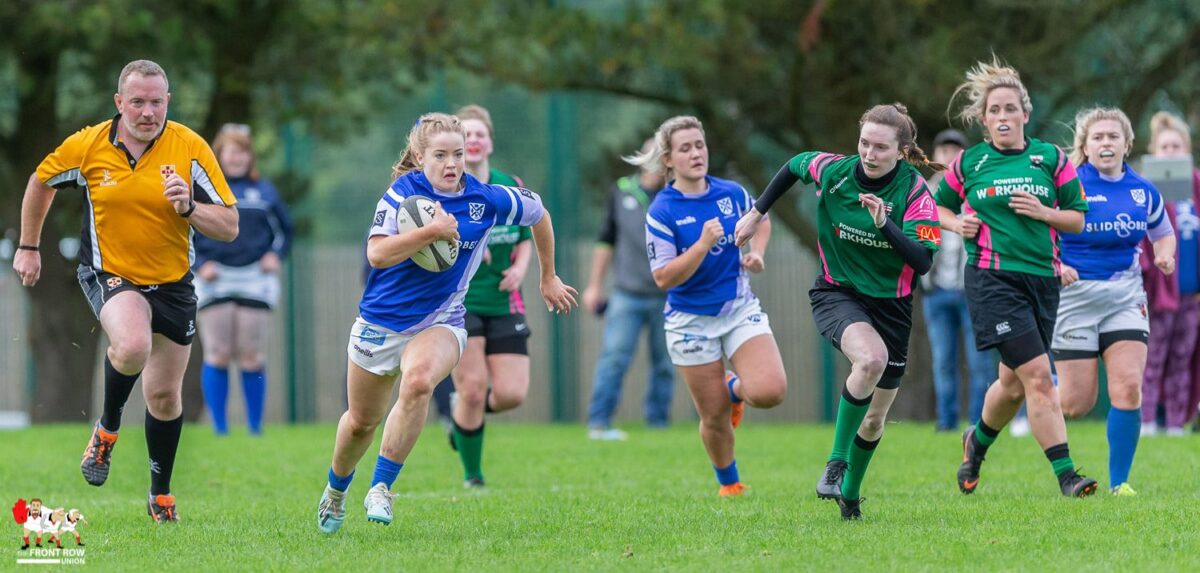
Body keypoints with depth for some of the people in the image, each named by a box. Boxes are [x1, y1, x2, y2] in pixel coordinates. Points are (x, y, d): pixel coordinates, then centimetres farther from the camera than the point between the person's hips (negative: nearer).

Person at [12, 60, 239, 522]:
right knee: (133, 346, -33)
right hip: (109, 274, -2)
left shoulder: (191, 148, -12)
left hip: (172, 284, 2)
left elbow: (229, 226, -11)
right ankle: (108, 428, -4)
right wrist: (28, 248, 16)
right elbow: (41, 181, 11)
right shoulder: (88, 146, -10)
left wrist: (188, 207, -30)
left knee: (165, 396, 10)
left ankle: (161, 494, 31)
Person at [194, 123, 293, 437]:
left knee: (252, 358, -1)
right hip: (214, 282, -2)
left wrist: (276, 254, 4)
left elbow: (284, 228, 23)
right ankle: (219, 428, -2)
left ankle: (255, 428, 5)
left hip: (255, 281, 2)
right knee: (218, 356, -6)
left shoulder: (264, 191, 14)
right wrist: (199, 265, -7)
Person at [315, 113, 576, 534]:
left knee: (418, 381, -34)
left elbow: (538, 213, 13)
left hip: (440, 324, 0)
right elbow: (377, 254, -27)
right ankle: (336, 489, 45)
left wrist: (549, 278, 20)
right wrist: (431, 231, -36)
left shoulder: (487, 199, -7)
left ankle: (382, 487, -25)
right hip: (381, 321, 0)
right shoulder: (403, 193, -14)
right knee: (361, 420, 14)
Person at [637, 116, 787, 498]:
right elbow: (663, 278, -17)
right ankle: (728, 482, 31)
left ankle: (735, 389, 18)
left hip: (740, 309, 2)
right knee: (714, 417, 2)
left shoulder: (732, 193, -2)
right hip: (691, 320, -2)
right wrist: (703, 245, -28)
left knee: (770, 391, -19)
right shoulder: (661, 212, -14)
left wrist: (756, 253, 1)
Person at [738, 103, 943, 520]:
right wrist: (756, 214, 17)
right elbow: (794, 166, 12)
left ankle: (849, 494, 35)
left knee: (875, 419, 8)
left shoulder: (916, 193, -15)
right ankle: (836, 461, -23)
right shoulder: (833, 171, -11)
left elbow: (922, 261, -23)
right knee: (871, 358, -35)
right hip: (836, 294, -1)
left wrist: (884, 223, -35)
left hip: (890, 306, 2)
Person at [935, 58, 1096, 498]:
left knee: (1014, 383, 11)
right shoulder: (968, 163, 4)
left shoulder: (1051, 159, 6)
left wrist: (1042, 212, -10)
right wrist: (957, 224, -1)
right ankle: (1065, 474, -16)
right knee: (1037, 374, -15)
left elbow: (1079, 218, 8)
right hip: (992, 279, -3)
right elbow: (940, 206, 19)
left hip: (1042, 279, 3)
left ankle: (978, 441, 42)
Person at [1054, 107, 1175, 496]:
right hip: (1074, 296, -3)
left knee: (1128, 388, -12)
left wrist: (1164, 256, 0)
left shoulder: (1143, 192, 6)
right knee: (1076, 404, -4)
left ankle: (1119, 482, -2)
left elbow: (1163, 233, 22)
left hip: (1125, 298, 3)